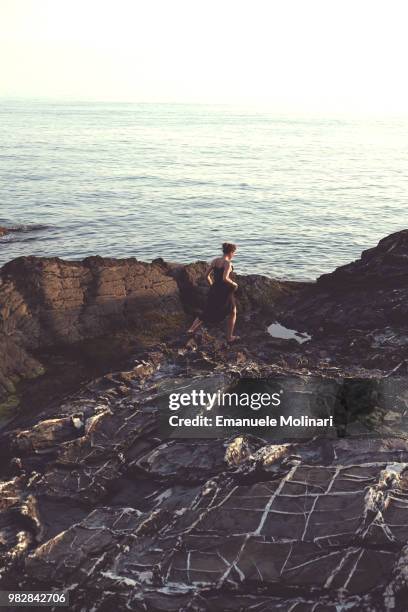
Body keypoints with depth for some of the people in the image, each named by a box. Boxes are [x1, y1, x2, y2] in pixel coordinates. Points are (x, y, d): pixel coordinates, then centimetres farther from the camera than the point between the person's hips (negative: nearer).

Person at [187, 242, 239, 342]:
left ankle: (192, 329, 5)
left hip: (214, 290, 6)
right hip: (225, 292, -6)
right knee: (232, 313, 16)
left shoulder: (215, 261, 4)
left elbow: (207, 275, 8)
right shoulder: (227, 263, -16)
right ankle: (230, 337, 19)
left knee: (207, 312, 18)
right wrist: (233, 283, -11)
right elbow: (225, 278, -27)